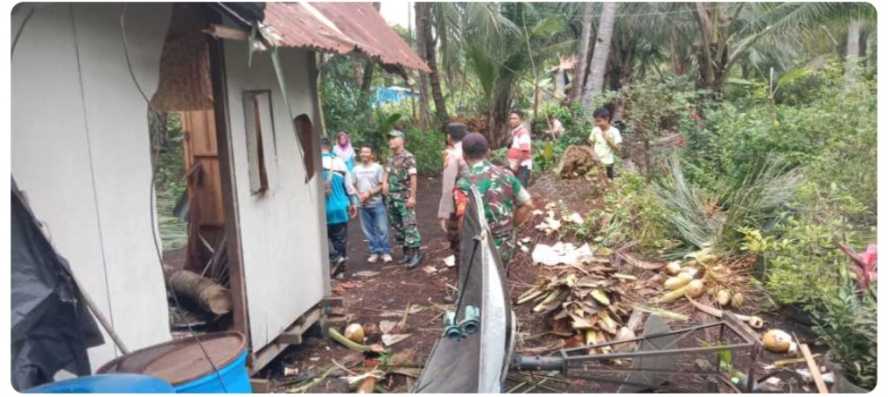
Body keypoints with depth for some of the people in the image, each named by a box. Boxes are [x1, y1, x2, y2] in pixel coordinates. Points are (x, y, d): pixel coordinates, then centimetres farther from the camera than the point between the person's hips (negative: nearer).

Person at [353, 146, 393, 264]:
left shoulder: (377, 167, -1)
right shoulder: (356, 169, 8)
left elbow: (382, 186, -5)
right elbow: (353, 186, 9)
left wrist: (370, 193, -16)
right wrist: (359, 196, -9)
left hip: (377, 203, -3)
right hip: (363, 205, 3)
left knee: (382, 229, -3)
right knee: (368, 230, 7)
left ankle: (385, 252, 6)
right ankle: (375, 252, 17)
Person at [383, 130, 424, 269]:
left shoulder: (408, 157, -10)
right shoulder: (391, 158, 14)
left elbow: (413, 178, -15)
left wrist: (412, 197, -20)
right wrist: (385, 182, 2)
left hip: (404, 197, -8)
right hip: (391, 198, 8)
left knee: (409, 225, -8)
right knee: (397, 226, 12)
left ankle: (416, 253, -3)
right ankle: (406, 251, 22)